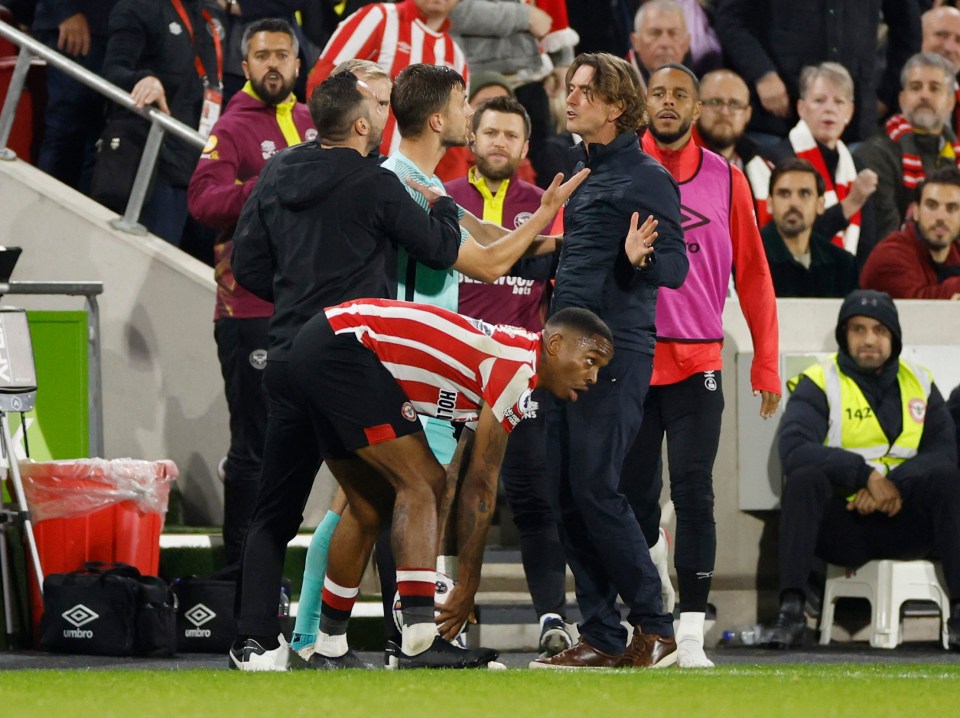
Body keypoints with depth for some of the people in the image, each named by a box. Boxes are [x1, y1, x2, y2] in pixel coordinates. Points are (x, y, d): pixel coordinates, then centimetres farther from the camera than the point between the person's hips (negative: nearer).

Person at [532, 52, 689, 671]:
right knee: (567, 497, 5)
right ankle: (601, 637, 9)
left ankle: (655, 628, -4)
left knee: (595, 489, -13)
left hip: (615, 353, -9)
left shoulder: (645, 178, -9)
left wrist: (642, 258, -35)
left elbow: (676, 269, -15)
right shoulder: (585, 173, 18)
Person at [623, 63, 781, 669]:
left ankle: (692, 634, -7)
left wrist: (767, 365, 5)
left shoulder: (726, 181, 4)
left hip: (697, 362, -1)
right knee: (633, 494, 4)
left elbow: (752, 276, 7)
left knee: (694, 496, -8)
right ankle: (654, 558, 33)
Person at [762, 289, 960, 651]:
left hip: (902, 522, 2)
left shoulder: (919, 384, 10)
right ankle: (790, 612, -36)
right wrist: (865, 475, -25)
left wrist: (894, 485, -19)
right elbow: (793, 450, -18)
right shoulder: (819, 384, -1)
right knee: (805, 479, -31)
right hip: (840, 523, -2)